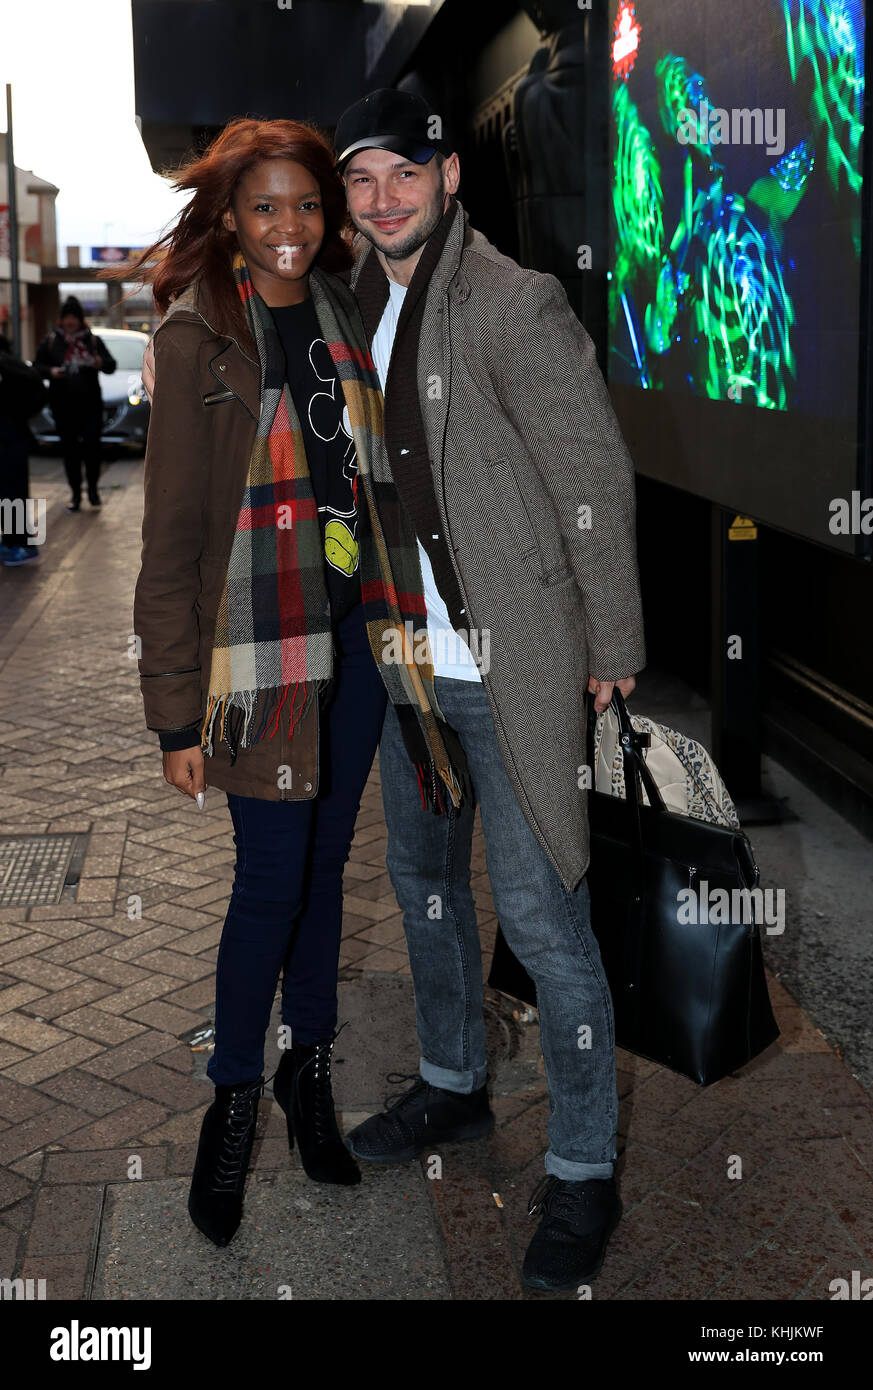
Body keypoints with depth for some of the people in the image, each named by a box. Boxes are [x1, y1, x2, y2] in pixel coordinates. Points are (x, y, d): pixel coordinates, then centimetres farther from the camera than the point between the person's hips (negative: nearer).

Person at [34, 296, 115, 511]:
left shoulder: (93, 340, 7)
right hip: (63, 406, 1)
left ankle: (92, 488, 12)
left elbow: (111, 366, 4)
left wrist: (100, 363, -18)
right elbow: (37, 365, 9)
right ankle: (75, 493, 12)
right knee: (69, 449, 3)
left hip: (90, 404, -1)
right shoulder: (50, 342, 7)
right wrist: (51, 372, -11)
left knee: (92, 445, -6)